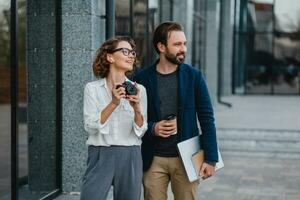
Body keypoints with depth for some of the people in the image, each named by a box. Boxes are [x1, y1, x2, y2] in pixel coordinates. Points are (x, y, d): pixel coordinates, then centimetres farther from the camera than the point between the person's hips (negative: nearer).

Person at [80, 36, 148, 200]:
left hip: (130, 157, 2)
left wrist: (136, 108, -15)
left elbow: (140, 130, 3)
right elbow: (90, 127, -9)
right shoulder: (92, 88, 0)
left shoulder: (138, 89, 4)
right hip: (101, 156, -2)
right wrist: (113, 103, -19)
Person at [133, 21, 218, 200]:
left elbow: (207, 118, 0)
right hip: (153, 160, 0)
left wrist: (210, 159, -5)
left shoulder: (193, 76, 0)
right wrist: (152, 128, -12)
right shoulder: (142, 78, 0)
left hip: (186, 158, 0)